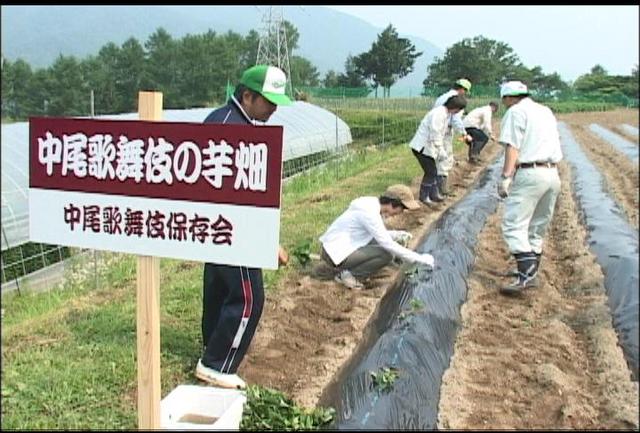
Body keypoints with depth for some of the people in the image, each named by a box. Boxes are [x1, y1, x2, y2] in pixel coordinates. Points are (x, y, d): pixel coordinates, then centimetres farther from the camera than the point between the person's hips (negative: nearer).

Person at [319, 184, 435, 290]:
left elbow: (379, 234, 20)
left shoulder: (372, 204, 4)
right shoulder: (368, 212, -24)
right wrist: (418, 258, -19)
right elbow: (388, 244, -24)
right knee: (387, 254, -16)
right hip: (335, 253, -10)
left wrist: (397, 235, 4)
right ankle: (346, 273, -6)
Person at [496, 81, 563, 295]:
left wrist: (506, 177, -17)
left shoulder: (516, 112, -2)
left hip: (529, 174, -8)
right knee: (537, 228, 16)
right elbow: (554, 143, 22)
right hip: (553, 175, 9)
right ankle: (530, 270, 23)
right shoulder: (546, 111, 23)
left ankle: (526, 275, -24)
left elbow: (512, 147, -12)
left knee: (514, 225, -12)